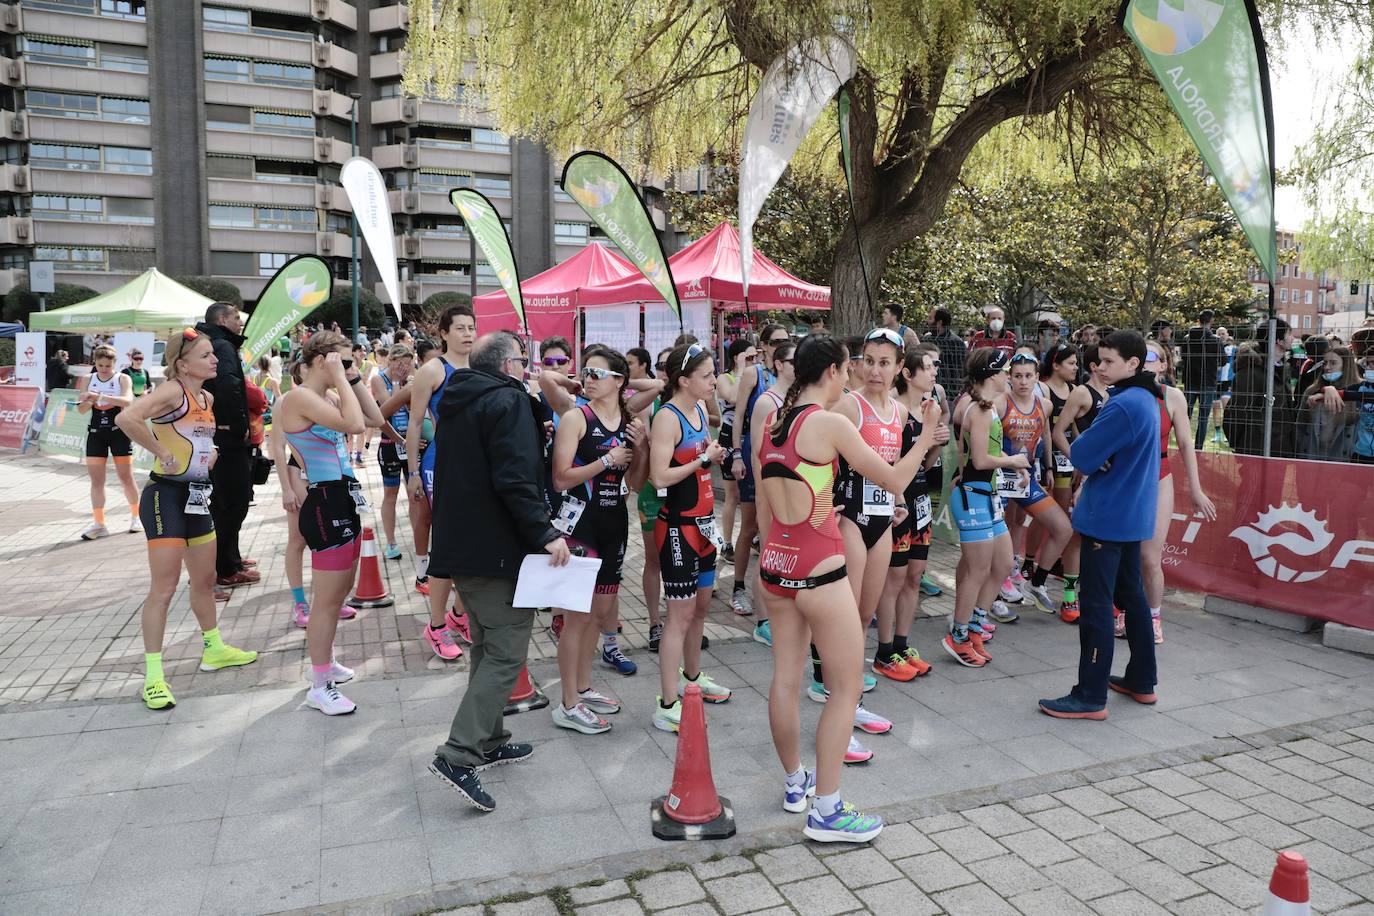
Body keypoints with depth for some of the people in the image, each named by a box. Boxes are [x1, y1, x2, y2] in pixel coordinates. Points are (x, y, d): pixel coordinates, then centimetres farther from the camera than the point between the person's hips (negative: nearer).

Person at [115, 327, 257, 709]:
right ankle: (153, 676, 3)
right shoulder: (172, 391, -15)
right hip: (166, 495, -9)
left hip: (197, 496, 9)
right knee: (164, 587, -5)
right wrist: (162, 453, -23)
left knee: (205, 580, 19)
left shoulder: (208, 398, 11)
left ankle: (214, 649, 35)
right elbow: (126, 419, -32)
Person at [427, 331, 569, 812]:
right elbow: (515, 479, -24)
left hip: (460, 545, 10)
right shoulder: (508, 400, -13)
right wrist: (545, 533, -22)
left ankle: (489, 740, 28)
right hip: (499, 548, -10)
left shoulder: (456, 400, 15)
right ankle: (458, 754, -10)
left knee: (488, 647, 20)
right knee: (507, 654, -5)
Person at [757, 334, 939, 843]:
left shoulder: (773, 423, 8)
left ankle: (794, 783, 32)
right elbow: (894, 481, -8)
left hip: (775, 561, 8)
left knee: (785, 678, 16)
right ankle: (826, 812, 9)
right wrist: (926, 438, 7)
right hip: (818, 568, -8)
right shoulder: (830, 423, -14)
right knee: (847, 687, 4)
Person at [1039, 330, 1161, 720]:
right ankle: (1142, 681, 29)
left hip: (1108, 517, -10)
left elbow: (1081, 456, -20)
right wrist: (1095, 461, -1)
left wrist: (1084, 444, -1)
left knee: (1096, 604, -5)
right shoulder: (1146, 400, 12)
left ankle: (1091, 697, 1)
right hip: (1133, 514, 10)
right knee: (1132, 595, 18)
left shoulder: (1123, 406, -21)